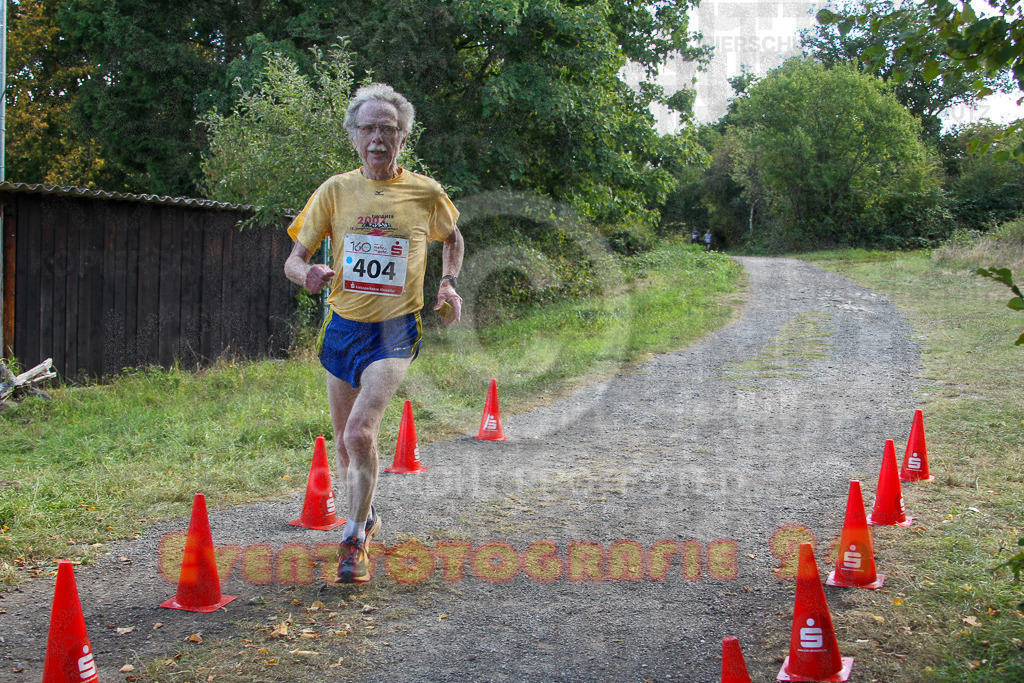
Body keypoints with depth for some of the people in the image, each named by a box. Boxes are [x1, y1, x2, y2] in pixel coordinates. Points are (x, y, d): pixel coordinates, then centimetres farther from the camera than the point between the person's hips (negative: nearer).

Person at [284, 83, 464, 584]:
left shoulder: (426, 193, -2)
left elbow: (452, 238, 19)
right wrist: (307, 273, -26)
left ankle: (354, 541, -4)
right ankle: (364, 517, 42)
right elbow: (294, 258, -2)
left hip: (394, 331, -3)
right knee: (345, 443, 15)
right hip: (342, 326, 3)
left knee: (360, 433, -21)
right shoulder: (336, 190, -1)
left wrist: (449, 282, 2)